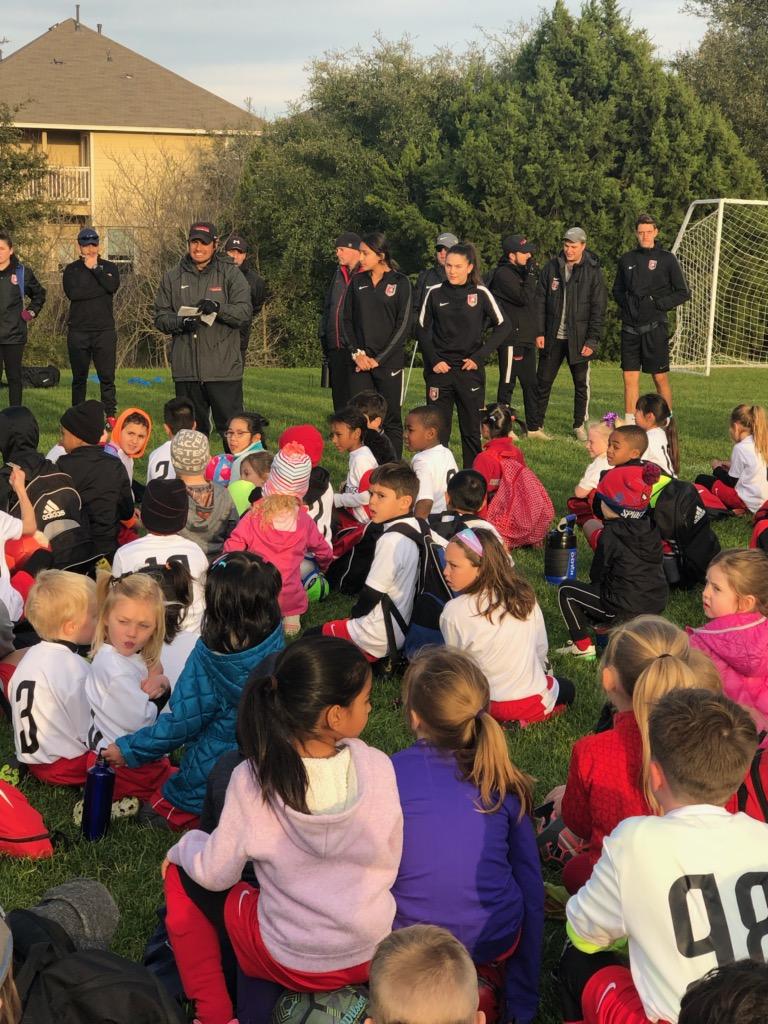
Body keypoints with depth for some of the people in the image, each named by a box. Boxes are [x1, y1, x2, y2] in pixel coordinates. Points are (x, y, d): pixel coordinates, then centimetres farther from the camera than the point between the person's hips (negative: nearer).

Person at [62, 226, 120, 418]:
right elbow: (72, 293, -10)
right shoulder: (71, 270, 8)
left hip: (104, 330, -1)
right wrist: (100, 289, -9)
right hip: (78, 331, 1)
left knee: (107, 377, -4)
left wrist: (94, 268, -8)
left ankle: (111, 416, 0)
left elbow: (113, 286, -12)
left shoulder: (109, 267, 9)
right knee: (79, 378, 8)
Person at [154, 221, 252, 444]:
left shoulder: (230, 273, 3)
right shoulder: (173, 277, 10)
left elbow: (244, 312, -5)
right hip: (186, 369, 3)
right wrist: (180, 322, -12)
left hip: (224, 369, -3)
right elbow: (160, 316, 8)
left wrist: (218, 307, -22)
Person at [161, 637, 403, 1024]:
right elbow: (391, 861, -3)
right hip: (375, 957, 3)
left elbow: (215, 875, -10)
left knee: (182, 876, 17)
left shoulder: (252, 781, -22)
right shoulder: (377, 767, -18)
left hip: (290, 964, -3)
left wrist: (184, 845, 12)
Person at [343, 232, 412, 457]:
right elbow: (347, 320, 11)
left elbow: (403, 325, -5)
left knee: (391, 420, 0)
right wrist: (356, 352, -4)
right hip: (360, 362, 3)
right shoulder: (357, 282, 10)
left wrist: (378, 359, -9)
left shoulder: (400, 283, -1)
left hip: (389, 362, -3)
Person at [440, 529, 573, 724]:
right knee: (566, 688, 34)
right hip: (536, 701, 3)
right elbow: (541, 650, 7)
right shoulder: (525, 596, -6)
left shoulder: (454, 612, -18)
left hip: (491, 705, -2)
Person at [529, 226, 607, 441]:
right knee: (543, 382, 3)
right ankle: (534, 426, 8)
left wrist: (592, 340, -10)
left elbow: (598, 309, -5)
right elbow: (540, 301, 5)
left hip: (579, 338, -2)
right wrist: (539, 332, -2)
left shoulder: (592, 272, -4)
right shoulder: (551, 268, 3)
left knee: (581, 383, 8)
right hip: (553, 337, 2)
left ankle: (580, 426, 22)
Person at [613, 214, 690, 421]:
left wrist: (659, 304, -7)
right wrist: (625, 304, 4)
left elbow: (684, 292, 2)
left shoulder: (666, 259, -1)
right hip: (630, 327, 4)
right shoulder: (627, 260, 10)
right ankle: (630, 423, 10)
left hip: (655, 326, -3)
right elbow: (617, 290, 22)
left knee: (660, 378, 1)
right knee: (630, 377, 4)